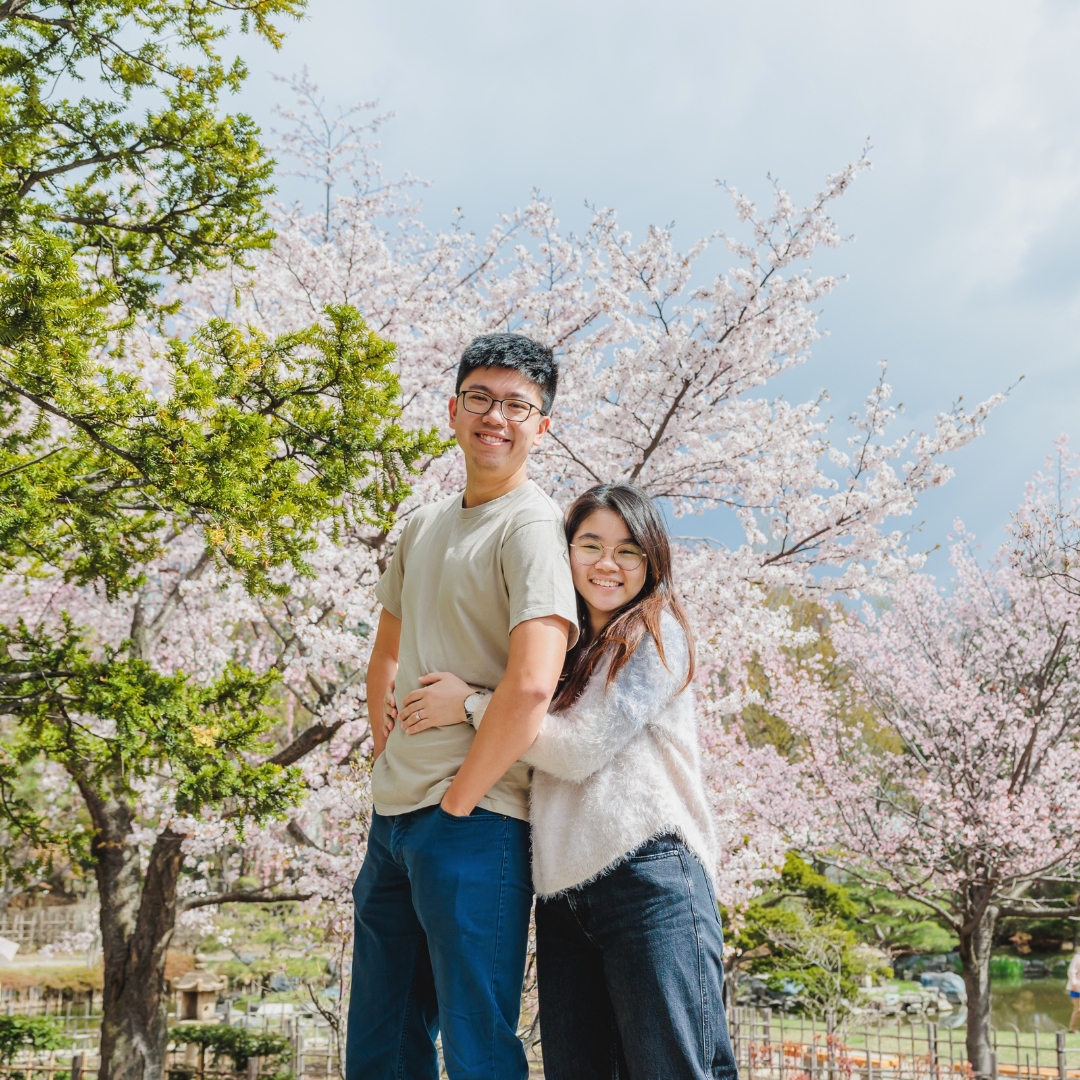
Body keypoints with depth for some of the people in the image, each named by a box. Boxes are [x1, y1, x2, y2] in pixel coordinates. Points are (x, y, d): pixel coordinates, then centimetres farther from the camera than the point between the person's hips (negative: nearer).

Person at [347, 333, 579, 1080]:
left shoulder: (532, 528, -11)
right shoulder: (423, 528, 14)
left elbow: (531, 684, -23)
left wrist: (457, 800, -15)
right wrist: (388, 752, 11)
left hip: (474, 820, -8)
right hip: (394, 816, 9)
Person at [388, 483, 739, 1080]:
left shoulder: (655, 634, 2)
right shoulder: (562, 652, 23)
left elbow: (581, 747, -7)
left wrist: (470, 705, -1)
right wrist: (416, 717, 9)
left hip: (646, 878, -7)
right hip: (563, 891, 7)